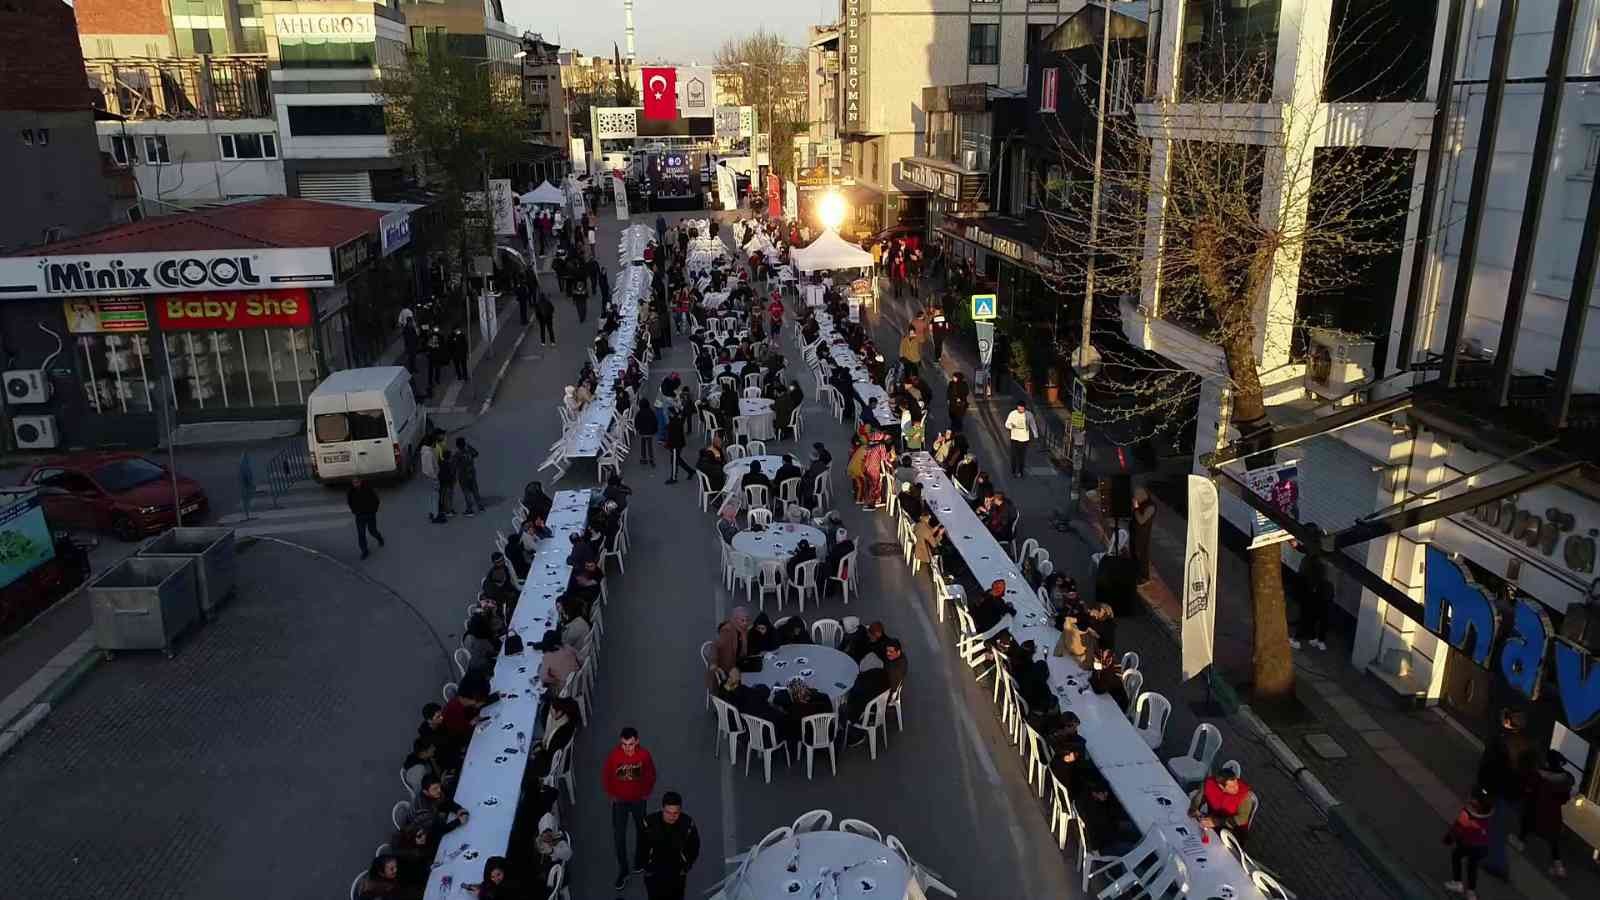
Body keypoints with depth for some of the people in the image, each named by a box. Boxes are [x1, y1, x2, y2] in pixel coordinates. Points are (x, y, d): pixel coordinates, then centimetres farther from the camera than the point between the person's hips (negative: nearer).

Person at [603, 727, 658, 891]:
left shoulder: (644, 754, -22)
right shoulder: (613, 755, -24)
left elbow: (651, 775, -4)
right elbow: (605, 776, -7)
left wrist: (646, 793, 0)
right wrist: (611, 794, -1)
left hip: (638, 800, 1)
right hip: (620, 801, -1)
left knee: (641, 831, 19)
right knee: (618, 836, 2)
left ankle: (639, 862, 41)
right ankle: (623, 871, 18)